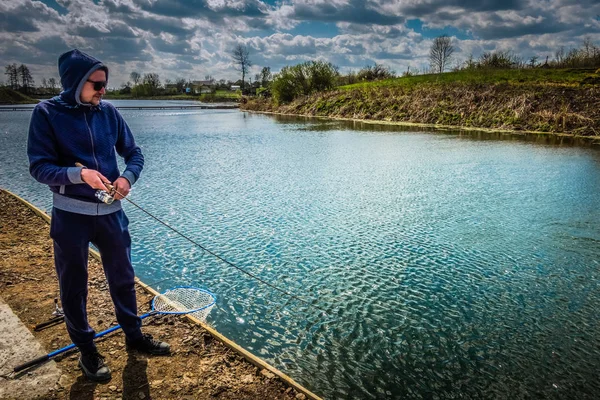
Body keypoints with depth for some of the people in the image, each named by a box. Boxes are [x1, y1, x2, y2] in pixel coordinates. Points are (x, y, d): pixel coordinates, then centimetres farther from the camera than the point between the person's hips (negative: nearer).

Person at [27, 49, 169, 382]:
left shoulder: (108, 112, 2)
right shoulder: (47, 113, -8)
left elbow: (134, 153, 5)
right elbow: (39, 167, -11)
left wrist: (127, 177, -15)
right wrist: (79, 174, -28)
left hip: (110, 212, 3)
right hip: (70, 215, -3)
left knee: (122, 278, 15)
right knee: (73, 286, 11)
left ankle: (134, 335, 35)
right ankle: (86, 349, 31)